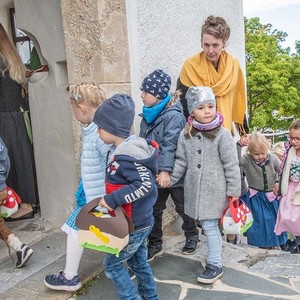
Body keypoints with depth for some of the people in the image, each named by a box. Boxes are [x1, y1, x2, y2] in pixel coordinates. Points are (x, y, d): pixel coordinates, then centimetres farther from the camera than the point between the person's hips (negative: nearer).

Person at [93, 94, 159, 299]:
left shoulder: (127, 156, -26)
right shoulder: (122, 150, 5)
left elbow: (145, 185, -31)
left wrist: (113, 200, -27)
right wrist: (112, 200, 7)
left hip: (133, 225, -10)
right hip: (141, 221, 10)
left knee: (112, 264, 5)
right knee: (139, 262, 22)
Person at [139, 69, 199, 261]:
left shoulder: (173, 115, -19)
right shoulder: (148, 115, 6)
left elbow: (170, 145, -28)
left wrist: (165, 170, -34)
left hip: (174, 173, -7)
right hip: (154, 173, 7)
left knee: (183, 207, 13)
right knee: (153, 209, 12)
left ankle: (192, 236, 36)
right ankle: (155, 244, 26)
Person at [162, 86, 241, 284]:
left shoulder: (222, 134, -11)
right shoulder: (186, 134, 2)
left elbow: (231, 165, -9)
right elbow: (181, 162, 8)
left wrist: (234, 190, -8)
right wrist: (169, 179, 3)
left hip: (214, 191, -4)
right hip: (195, 189, 4)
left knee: (210, 226, 0)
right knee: (211, 226, 15)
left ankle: (215, 265, 15)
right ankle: (216, 254, 33)